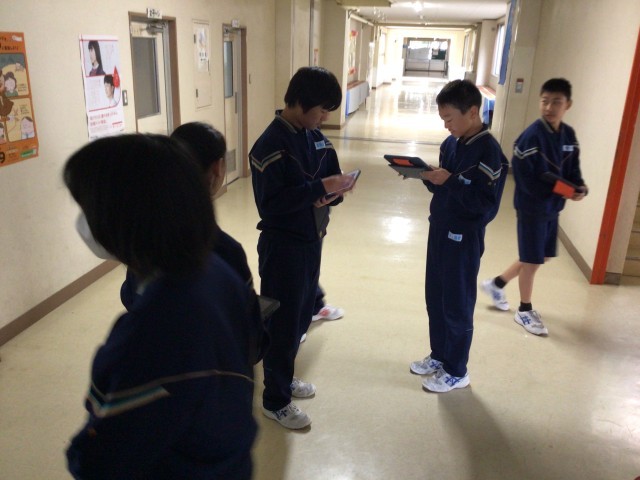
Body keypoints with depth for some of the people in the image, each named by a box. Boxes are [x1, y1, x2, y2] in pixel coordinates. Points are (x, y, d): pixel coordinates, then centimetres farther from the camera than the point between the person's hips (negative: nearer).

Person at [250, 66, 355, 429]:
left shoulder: (316, 137, 7)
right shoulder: (270, 144, -18)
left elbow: (329, 176, 13)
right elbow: (270, 202, -25)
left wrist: (335, 191, -11)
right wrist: (320, 188, -27)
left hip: (312, 240, 8)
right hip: (283, 246, -8)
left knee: (302, 315, 19)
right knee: (282, 323, 4)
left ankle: (284, 377, 40)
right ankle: (275, 400, 21)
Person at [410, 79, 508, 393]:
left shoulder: (489, 152, -19)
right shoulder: (451, 142, 5)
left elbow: (486, 205, -22)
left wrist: (450, 181, -26)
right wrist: (427, 176, -8)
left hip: (464, 239, -8)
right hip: (439, 230, 8)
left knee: (457, 306, 5)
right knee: (434, 298, 17)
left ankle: (456, 372, 22)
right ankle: (439, 356, 36)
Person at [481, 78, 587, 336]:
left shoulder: (569, 135, 4)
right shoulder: (531, 136, -19)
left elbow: (573, 169, 10)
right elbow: (524, 177, -22)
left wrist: (580, 188, -11)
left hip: (552, 208, 8)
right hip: (532, 207, -8)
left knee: (542, 256, 18)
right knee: (532, 260, 4)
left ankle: (497, 283, 37)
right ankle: (525, 310, 24)